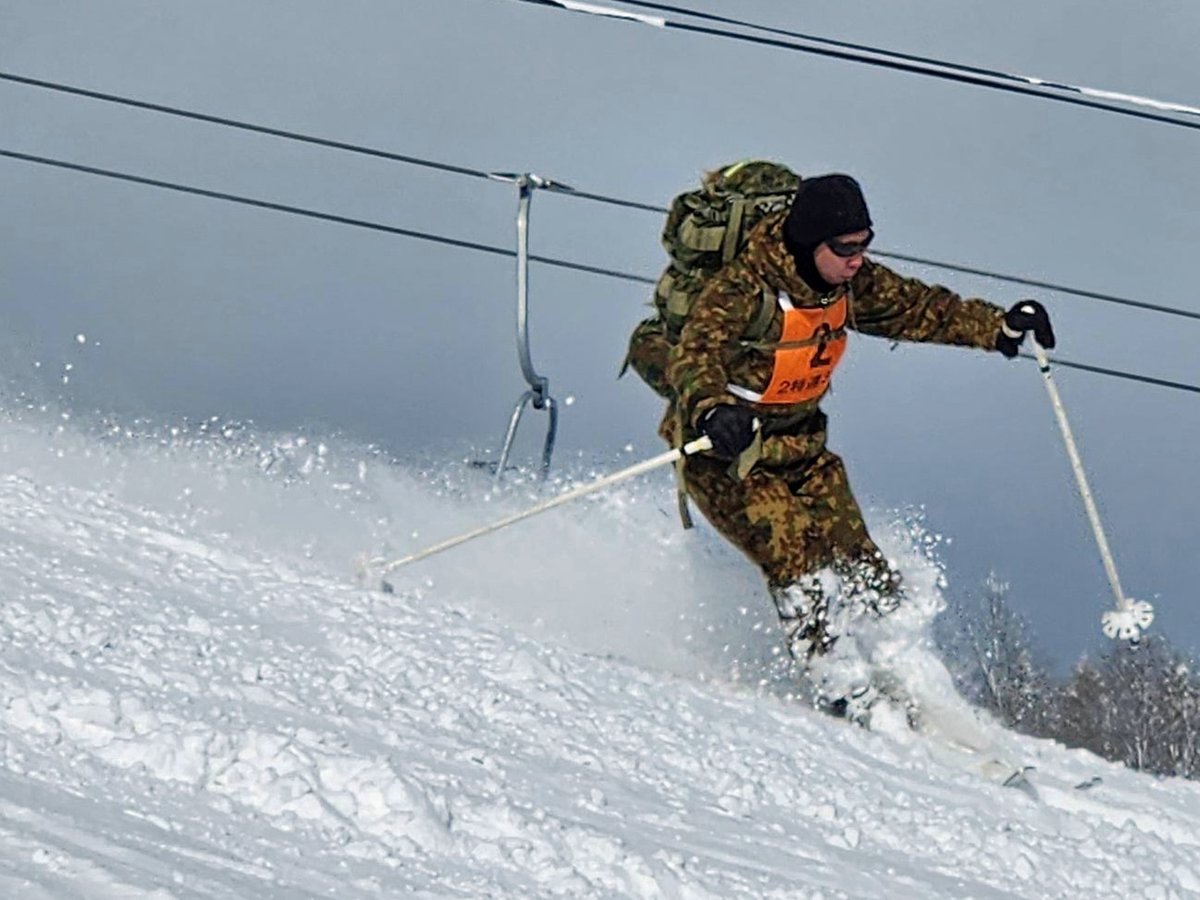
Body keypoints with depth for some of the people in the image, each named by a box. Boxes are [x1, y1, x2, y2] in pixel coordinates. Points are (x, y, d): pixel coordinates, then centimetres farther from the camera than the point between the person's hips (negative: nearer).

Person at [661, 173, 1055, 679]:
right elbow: (693, 359, -38)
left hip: (799, 445, 7)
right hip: (722, 449, -7)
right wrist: (714, 413, -60)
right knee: (799, 567, -22)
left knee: (861, 572, -5)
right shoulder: (743, 290, -26)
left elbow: (916, 308, 11)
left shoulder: (849, 284, -3)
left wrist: (1002, 328, 0)